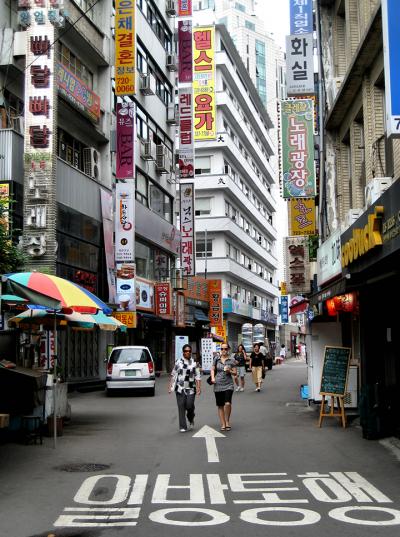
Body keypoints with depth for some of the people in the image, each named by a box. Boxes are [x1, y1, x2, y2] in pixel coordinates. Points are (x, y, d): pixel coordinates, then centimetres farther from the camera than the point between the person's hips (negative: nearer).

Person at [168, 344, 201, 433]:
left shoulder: (194, 363, 5)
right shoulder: (178, 362, 7)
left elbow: (198, 377, 3)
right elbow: (173, 375, 11)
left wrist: (199, 388, -5)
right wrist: (170, 386, 7)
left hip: (190, 389, -1)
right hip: (180, 388, 1)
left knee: (190, 405, -9)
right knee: (181, 407, -2)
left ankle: (191, 420, 24)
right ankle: (182, 427, 6)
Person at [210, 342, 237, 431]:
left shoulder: (232, 360, 0)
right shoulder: (216, 358, 4)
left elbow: (235, 373, 4)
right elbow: (213, 369, 14)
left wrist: (229, 371, -16)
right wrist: (212, 377, -2)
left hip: (228, 384, -2)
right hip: (218, 385, 2)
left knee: (228, 403, -18)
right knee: (220, 406, 6)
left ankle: (227, 421, 4)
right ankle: (223, 424, 16)